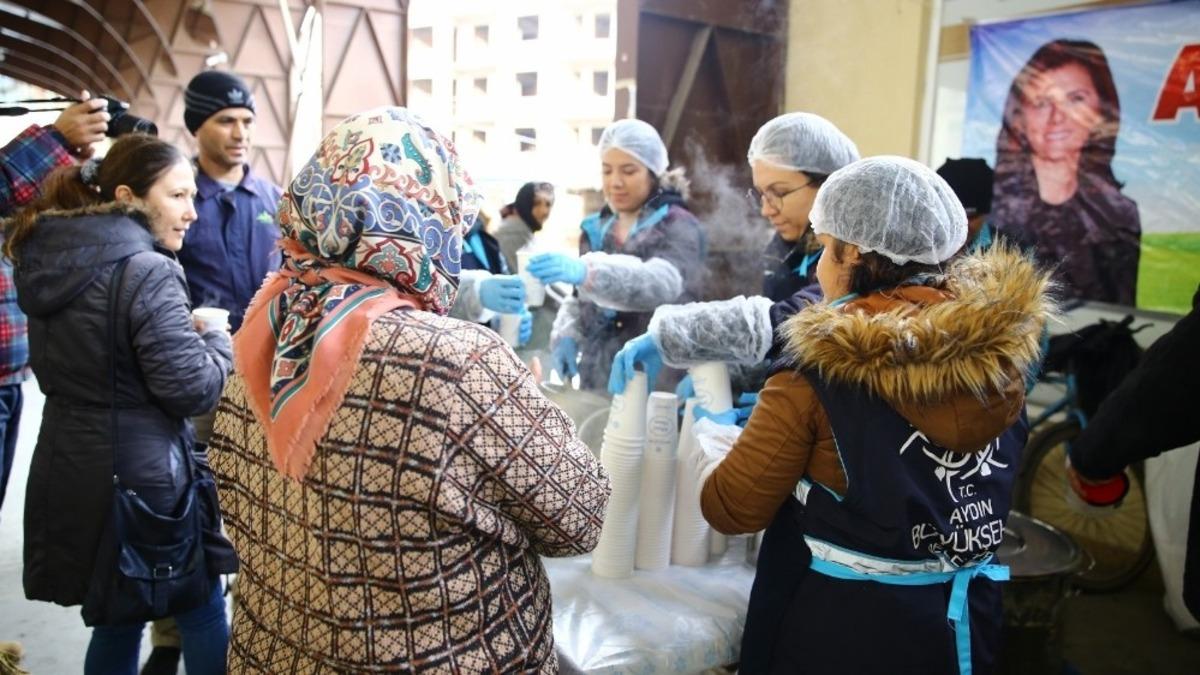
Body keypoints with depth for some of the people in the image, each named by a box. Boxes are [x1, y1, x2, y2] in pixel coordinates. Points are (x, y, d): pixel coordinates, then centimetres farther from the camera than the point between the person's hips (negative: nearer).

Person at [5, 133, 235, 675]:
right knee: (202, 613, 11)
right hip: (142, 476, -8)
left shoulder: (48, 261, 7)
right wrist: (220, 340, 0)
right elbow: (192, 387, -20)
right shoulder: (145, 271, -19)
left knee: (115, 617, 21)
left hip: (70, 472, 8)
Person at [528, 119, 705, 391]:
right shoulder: (596, 228, 10)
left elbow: (661, 283, -27)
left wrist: (586, 272, -41)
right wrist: (564, 334, -3)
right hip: (596, 381, 5)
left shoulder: (678, 226, -7)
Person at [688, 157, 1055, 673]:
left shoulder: (819, 371, -21)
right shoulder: (1000, 355, -7)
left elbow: (734, 509, -13)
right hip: (966, 621, 5)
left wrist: (701, 458, 9)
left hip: (845, 629, -5)